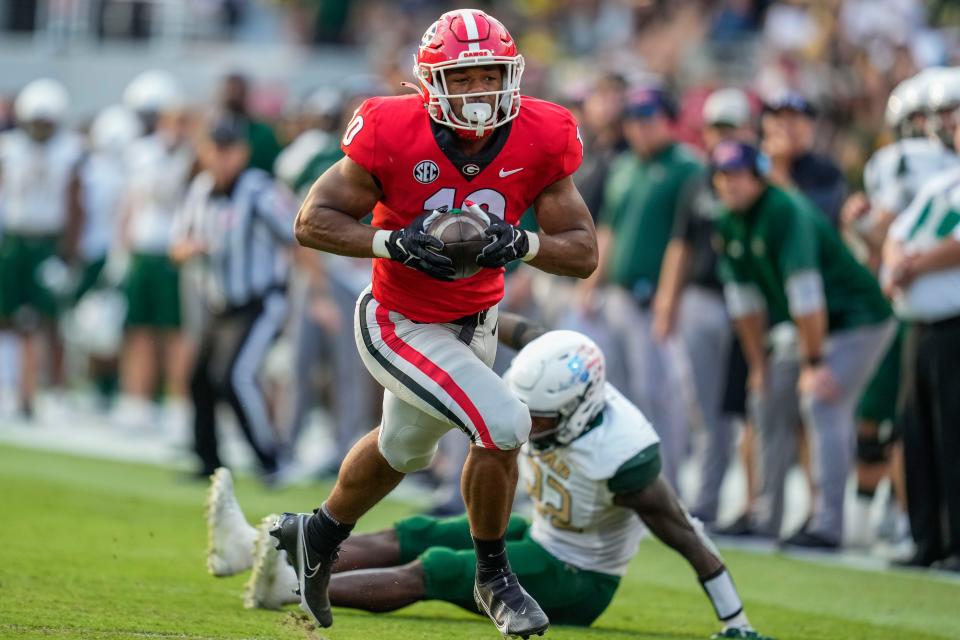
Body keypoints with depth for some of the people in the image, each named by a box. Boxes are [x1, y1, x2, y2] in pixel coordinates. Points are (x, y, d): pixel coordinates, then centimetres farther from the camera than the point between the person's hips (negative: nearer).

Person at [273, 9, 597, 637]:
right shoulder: (394, 135, -25)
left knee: (403, 448, 27)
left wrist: (521, 243, -32)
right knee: (503, 426, -21)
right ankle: (494, 577, 2)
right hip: (403, 326, -6)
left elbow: (585, 254, -12)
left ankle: (317, 536, 54)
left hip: (477, 323, 6)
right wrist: (395, 242, -32)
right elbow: (313, 220, -17)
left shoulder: (539, 142, -16)